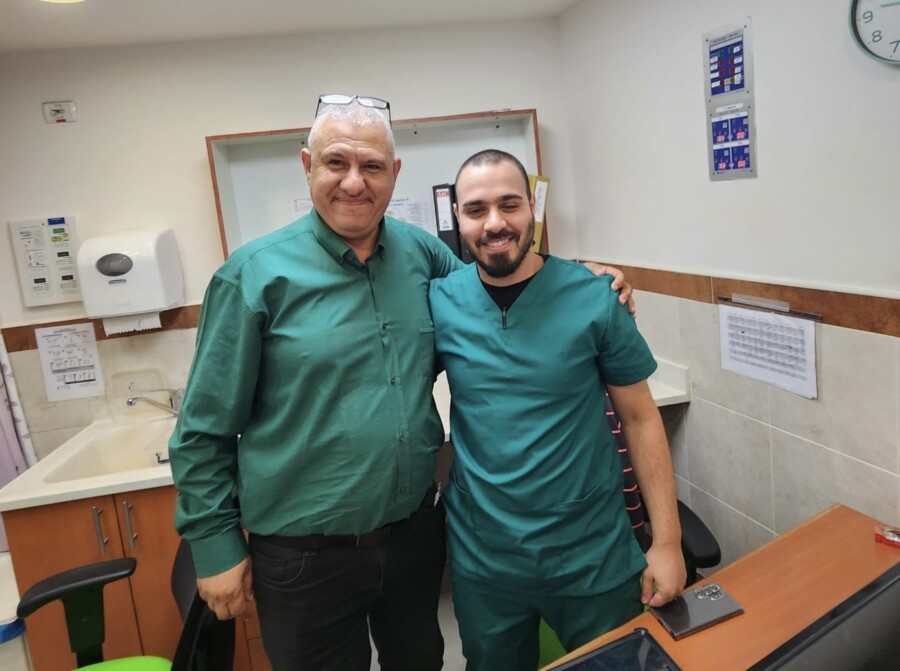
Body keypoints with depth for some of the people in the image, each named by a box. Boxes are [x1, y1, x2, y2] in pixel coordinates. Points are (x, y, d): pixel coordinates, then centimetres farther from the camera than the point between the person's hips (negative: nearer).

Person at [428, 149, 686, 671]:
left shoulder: (595, 299, -11)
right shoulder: (438, 302, -7)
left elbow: (641, 417, -5)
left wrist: (668, 541, -6)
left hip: (594, 554, -1)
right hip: (481, 559, 2)